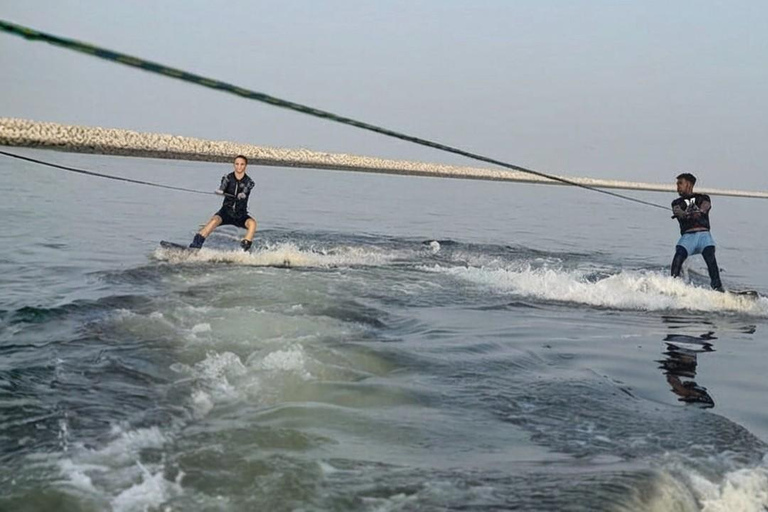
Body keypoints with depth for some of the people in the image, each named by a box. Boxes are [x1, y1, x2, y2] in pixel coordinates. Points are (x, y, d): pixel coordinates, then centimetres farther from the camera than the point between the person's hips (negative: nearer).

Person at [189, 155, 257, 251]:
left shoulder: (248, 181, -1)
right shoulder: (228, 178, 1)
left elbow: (246, 189, -23)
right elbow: (222, 187, -19)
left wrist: (243, 194, -47)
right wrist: (220, 191, -43)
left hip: (241, 215, 0)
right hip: (226, 211, 0)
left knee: (252, 223, -29)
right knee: (214, 220, -30)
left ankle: (245, 248, -30)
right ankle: (196, 244, -32)